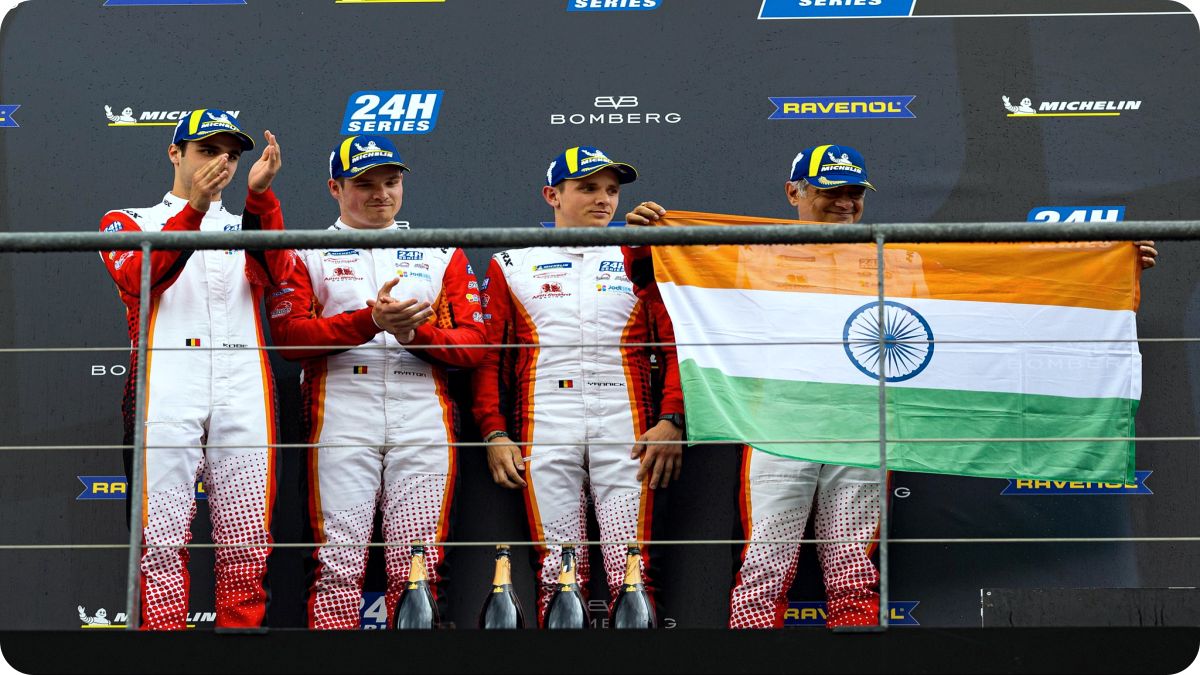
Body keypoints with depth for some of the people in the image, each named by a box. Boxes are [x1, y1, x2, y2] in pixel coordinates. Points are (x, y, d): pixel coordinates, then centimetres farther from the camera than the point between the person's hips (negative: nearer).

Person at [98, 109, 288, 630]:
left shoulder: (249, 225, 24)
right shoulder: (130, 220, 18)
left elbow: (274, 272, -1)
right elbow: (138, 279, -5)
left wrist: (259, 196, -15)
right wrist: (194, 207, -16)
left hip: (245, 395, 2)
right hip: (165, 392, -2)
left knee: (247, 547, -3)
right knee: (162, 543, -9)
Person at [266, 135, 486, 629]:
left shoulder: (443, 254, 19)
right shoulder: (307, 252, 14)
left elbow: (475, 343, 10)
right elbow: (289, 334, -2)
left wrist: (415, 333, -8)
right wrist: (371, 321, -12)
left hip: (424, 422, 2)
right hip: (340, 418, -2)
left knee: (418, 570, -3)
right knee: (339, 565, -8)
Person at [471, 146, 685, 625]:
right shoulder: (512, 265, 15)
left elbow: (675, 346, 8)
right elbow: (487, 356, 11)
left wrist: (671, 420, -6)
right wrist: (495, 433, -1)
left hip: (627, 432, 0)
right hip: (544, 433, 0)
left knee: (631, 568, -8)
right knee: (558, 568, -3)